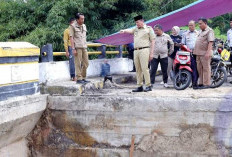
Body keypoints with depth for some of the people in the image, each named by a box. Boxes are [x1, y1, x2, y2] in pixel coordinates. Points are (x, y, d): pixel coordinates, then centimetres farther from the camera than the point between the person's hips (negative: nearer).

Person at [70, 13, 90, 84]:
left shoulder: (84, 26, 16)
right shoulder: (73, 26, -2)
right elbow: (71, 38, -6)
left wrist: (86, 47, 17)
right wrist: (73, 49, -12)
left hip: (84, 47, 6)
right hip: (77, 47, -6)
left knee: (86, 63, 6)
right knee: (78, 64, -5)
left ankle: (83, 78, 16)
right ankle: (79, 79, 0)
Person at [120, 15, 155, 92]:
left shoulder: (149, 29, 5)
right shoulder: (136, 29, 19)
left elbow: (152, 41, 2)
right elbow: (130, 30, -3)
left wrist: (151, 53, -5)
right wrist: (124, 31, -27)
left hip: (144, 50, -5)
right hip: (136, 51, 6)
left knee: (144, 68, -11)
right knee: (138, 69, 6)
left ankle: (148, 86, -8)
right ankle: (140, 86, 10)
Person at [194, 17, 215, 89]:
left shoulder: (209, 31, -8)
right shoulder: (201, 31, 21)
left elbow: (210, 42, -17)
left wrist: (208, 52, -25)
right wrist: (195, 51, 21)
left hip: (205, 53, -9)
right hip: (199, 53, 9)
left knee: (206, 68, -6)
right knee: (199, 69, 11)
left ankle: (206, 84, -3)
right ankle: (201, 83, 17)